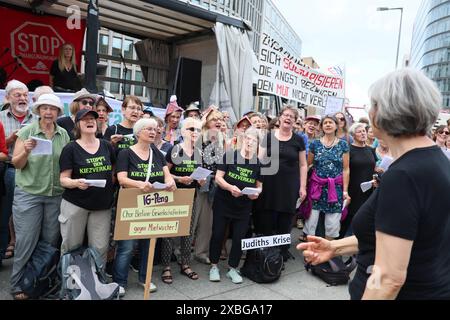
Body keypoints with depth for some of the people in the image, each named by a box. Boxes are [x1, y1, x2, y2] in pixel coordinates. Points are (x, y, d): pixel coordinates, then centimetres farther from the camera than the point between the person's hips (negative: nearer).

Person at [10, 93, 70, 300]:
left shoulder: (64, 134, 4)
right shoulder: (27, 131, -4)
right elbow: (16, 164, -4)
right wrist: (26, 151, -22)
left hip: (56, 195, 3)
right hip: (28, 194, -3)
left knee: (51, 241, 11)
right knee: (26, 241, 3)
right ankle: (17, 285, 20)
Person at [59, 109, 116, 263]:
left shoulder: (107, 146, 6)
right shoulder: (70, 148, -4)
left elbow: (114, 171, 15)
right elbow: (63, 179, -6)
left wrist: (112, 192, 4)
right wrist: (76, 183, -27)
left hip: (102, 205, 3)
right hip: (75, 204, -2)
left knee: (100, 248, 2)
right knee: (71, 247, 7)